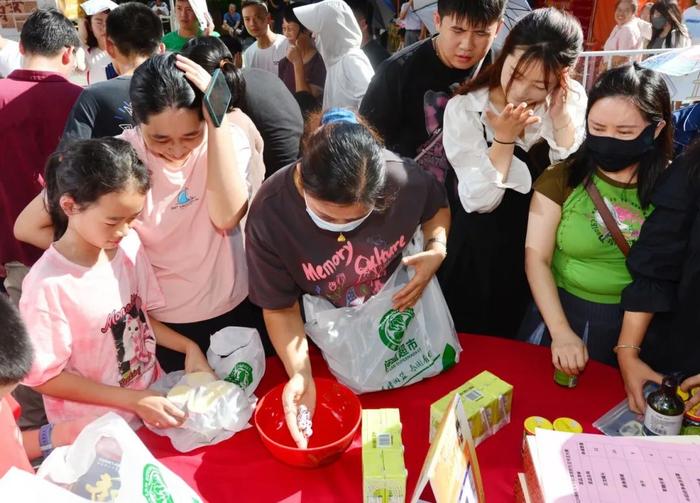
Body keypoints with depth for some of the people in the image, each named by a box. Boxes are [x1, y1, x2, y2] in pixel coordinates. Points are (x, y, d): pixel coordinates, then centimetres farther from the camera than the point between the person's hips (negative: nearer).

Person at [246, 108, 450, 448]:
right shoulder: (269, 214, -33)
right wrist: (301, 375, -33)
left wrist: (437, 250, -22)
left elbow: (436, 206, -3)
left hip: (401, 307, 2)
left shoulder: (404, 180, -30)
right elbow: (281, 308, -19)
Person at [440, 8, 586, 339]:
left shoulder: (572, 101, -8)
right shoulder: (465, 108, -18)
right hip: (474, 254, -2)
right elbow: (479, 201, -22)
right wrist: (505, 137, -31)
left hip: (536, 253, 3)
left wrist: (562, 118, -23)